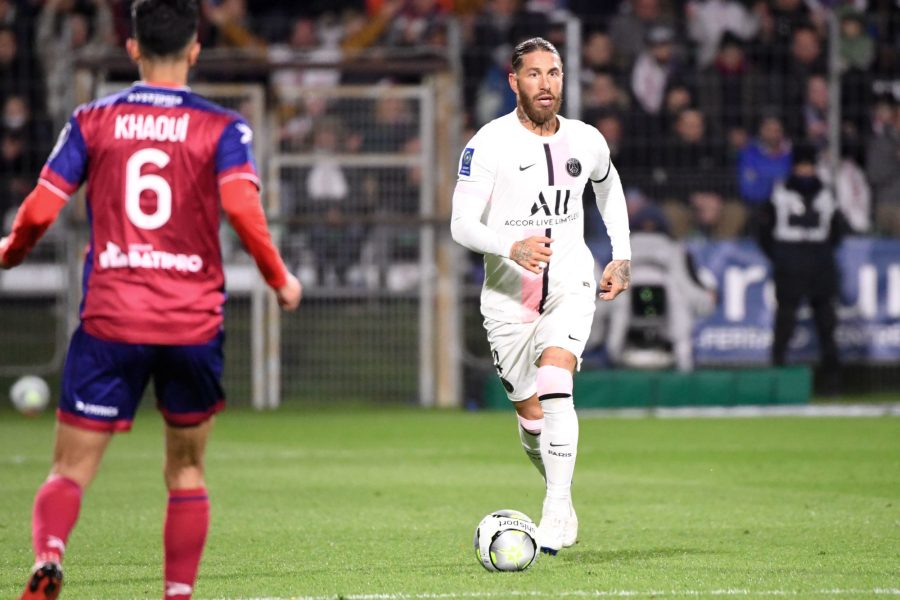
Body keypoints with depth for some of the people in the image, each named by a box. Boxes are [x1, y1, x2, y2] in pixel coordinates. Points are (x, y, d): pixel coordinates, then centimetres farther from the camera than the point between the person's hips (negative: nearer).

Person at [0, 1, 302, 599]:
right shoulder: (222, 128, 1)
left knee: (71, 470, 0)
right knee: (187, 469, 17)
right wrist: (281, 279, 1)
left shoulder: (93, 121, 5)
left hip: (110, 320, 0)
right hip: (193, 321, 0)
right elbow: (243, 209, -13)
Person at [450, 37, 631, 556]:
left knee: (555, 387, -24)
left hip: (571, 286, 1)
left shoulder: (587, 142, 3)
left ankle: (556, 513, -26)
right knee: (532, 417, 6)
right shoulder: (490, 144, -8)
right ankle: (562, 498, 33)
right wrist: (511, 247, -29)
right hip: (508, 294, 0)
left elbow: (609, 187, 25)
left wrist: (622, 256, 17)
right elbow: (462, 224, -11)